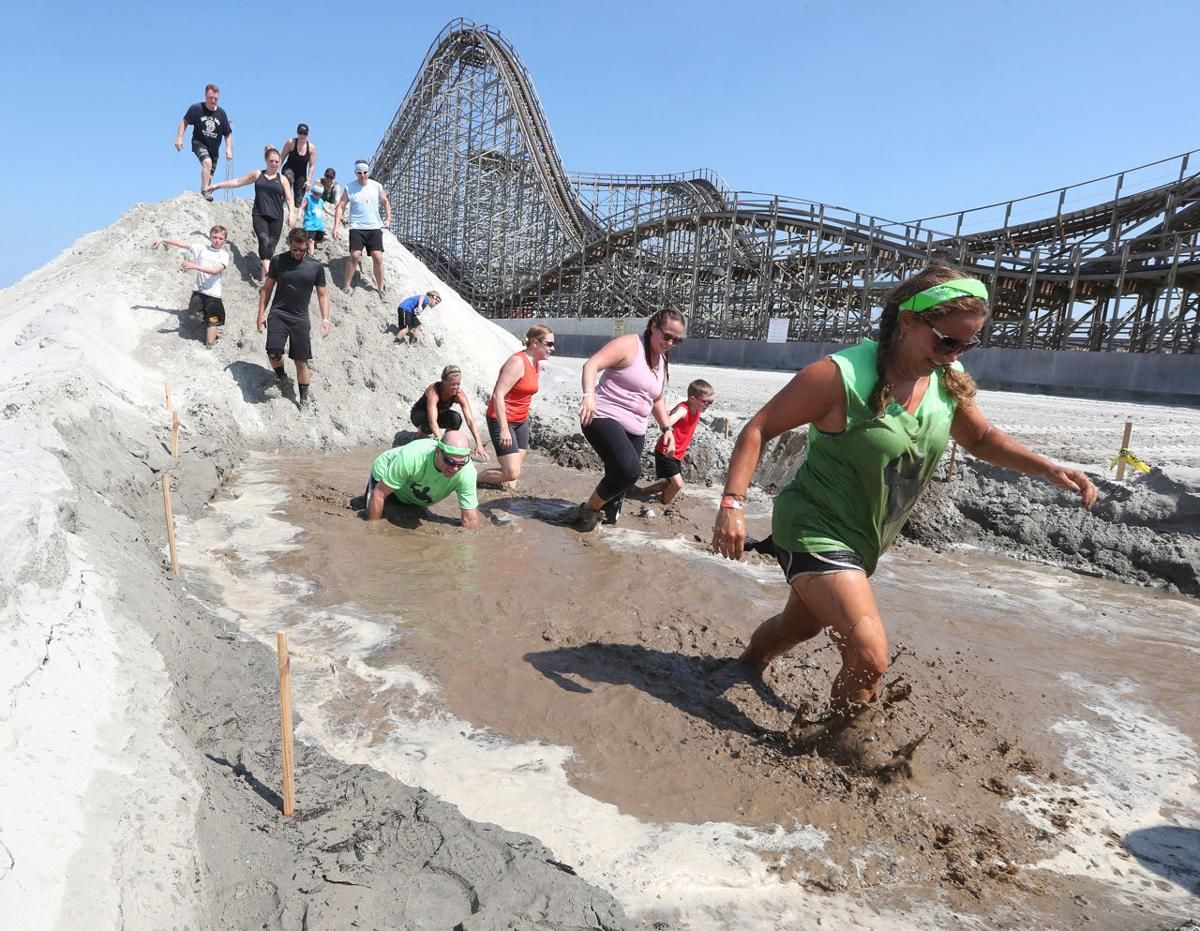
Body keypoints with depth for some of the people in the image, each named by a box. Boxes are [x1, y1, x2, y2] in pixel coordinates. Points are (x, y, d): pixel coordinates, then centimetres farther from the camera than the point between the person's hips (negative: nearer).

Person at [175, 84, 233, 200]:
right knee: (207, 162, -32)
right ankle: (205, 191, -36)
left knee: (209, 176, 9)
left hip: (214, 148, 4)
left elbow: (228, 134, 5)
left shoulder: (222, 114, -4)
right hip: (199, 143, -4)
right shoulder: (196, 108, -9)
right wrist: (179, 137, -4)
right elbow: (184, 121, 4)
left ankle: (204, 194, 24)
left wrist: (229, 148, -6)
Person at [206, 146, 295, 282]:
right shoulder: (257, 175, 13)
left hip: (276, 218, 0)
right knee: (264, 240, -23)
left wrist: (291, 216, -6)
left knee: (271, 245, -1)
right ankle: (267, 269, -35)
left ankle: (263, 275, 6)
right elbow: (238, 182, 19)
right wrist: (218, 185, 19)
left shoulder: (282, 179, 11)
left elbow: (289, 199, 8)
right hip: (259, 215, 0)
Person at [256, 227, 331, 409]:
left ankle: (304, 398, 19)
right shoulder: (278, 261, 0)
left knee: (301, 360, 4)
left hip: (300, 318, 0)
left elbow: (322, 294, 6)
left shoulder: (316, 266, 0)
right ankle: (281, 376, 14)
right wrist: (261, 313, 6)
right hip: (278, 314, 0)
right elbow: (267, 288, 9)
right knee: (273, 352, -18)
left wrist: (325, 319, -2)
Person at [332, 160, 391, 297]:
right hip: (357, 228, -2)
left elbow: (385, 202, 20)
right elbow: (341, 206, 0)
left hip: (375, 227, 2)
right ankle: (346, 286, -4)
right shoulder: (349, 188, 0)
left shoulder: (377, 186, 4)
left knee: (378, 257, -5)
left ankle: (381, 288, 6)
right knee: (355, 256, -15)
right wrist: (336, 226, -8)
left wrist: (388, 217, 7)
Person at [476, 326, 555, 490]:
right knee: (512, 473, -14)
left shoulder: (538, 364, 7)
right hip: (502, 420, -9)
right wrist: (504, 429, -29)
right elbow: (498, 395, -25)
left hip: (521, 421, 9)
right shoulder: (517, 362, -20)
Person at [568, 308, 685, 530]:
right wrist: (588, 395, -34)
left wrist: (666, 429, 18)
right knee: (629, 469, -26)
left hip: (634, 429, 9)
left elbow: (657, 400, 29)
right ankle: (589, 509, -4)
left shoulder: (663, 364, 17)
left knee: (624, 476, 5)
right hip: (605, 418, -8)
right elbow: (591, 365, -18)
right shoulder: (629, 344, -8)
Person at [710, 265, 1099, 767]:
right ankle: (845, 734, 12)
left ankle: (745, 669, 55)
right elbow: (759, 429, -17)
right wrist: (732, 503, -26)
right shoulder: (841, 376, -23)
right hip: (816, 530, -8)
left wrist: (1048, 468, 2)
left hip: (864, 540, 8)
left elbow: (982, 439, 17)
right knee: (870, 656, -18)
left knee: (800, 625, 26)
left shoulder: (948, 387, -2)